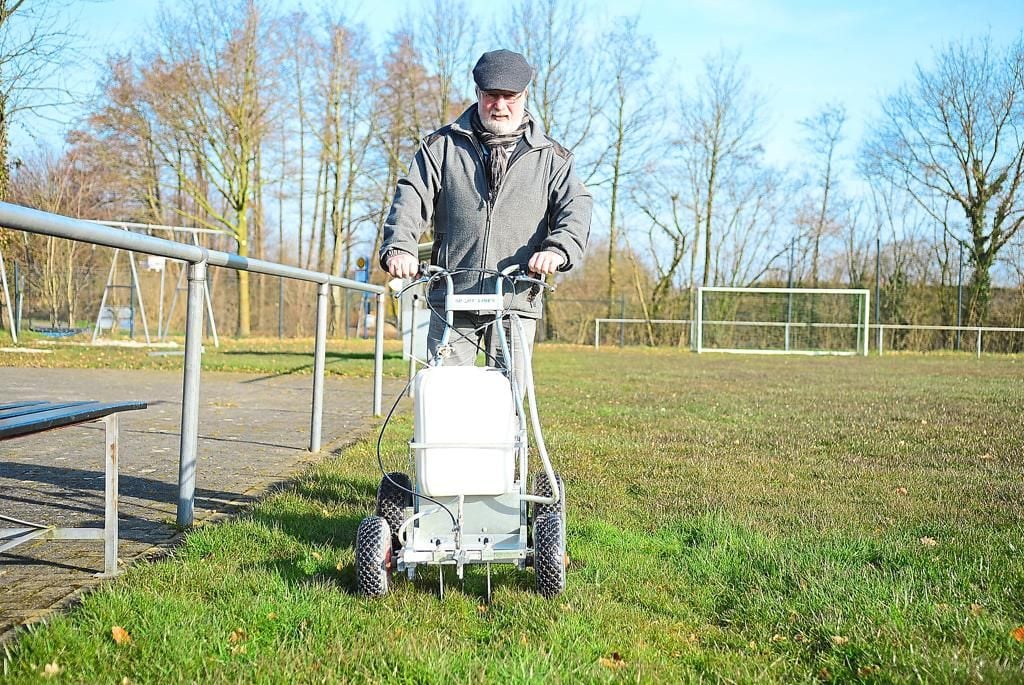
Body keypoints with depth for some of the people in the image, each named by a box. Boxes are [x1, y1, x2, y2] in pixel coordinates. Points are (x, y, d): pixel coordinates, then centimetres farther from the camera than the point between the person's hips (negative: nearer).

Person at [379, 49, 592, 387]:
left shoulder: (550, 156, 11)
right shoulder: (443, 145, 11)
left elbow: (576, 206, -2)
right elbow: (413, 196, 1)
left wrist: (557, 250, -24)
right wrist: (399, 246, -19)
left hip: (517, 301, 0)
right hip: (452, 300, 0)